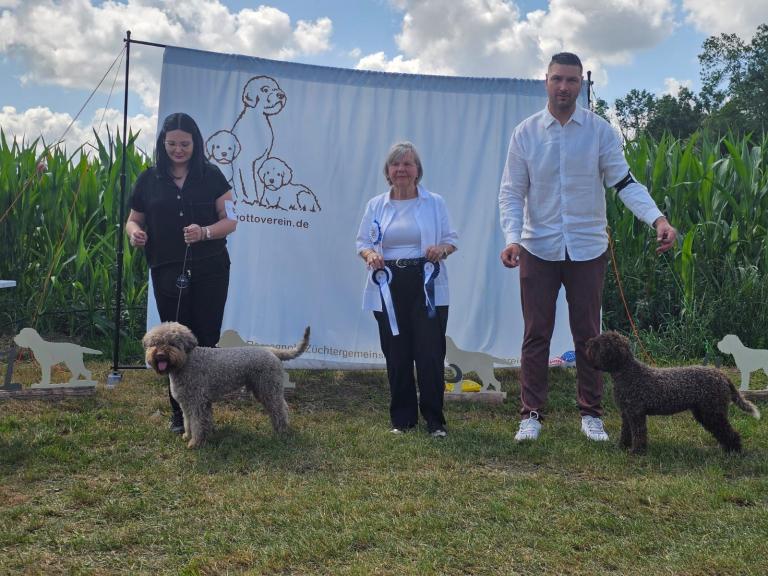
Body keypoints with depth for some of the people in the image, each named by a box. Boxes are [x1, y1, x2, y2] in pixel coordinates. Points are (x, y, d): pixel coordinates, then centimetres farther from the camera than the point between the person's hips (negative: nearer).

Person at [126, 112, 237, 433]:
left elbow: (230, 220, 1)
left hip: (210, 272, -1)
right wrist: (135, 232, -10)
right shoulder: (149, 179, 7)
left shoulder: (211, 176, 3)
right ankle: (179, 412, 15)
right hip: (167, 272, 1)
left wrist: (205, 232, -18)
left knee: (206, 340, 1)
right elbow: (134, 219, 14)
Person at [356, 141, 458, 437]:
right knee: (396, 355, 6)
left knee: (430, 353, -5)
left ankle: (434, 419, 8)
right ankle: (402, 418, 19)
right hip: (388, 289, 2)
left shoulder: (434, 203, 6)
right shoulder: (376, 205, 10)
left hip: (426, 287, -2)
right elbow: (363, 241, 11)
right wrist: (370, 254, -11)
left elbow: (451, 238, 9)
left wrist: (442, 249, -14)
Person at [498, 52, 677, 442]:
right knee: (536, 335, 5)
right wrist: (512, 238, -17)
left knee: (588, 334, 9)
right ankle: (531, 414, 15)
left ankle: (591, 414, 21)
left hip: (587, 249, 0)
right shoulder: (525, 133, -1)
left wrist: (658, 219, -24)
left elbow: (625, 182, -8)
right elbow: (511, 192, -2)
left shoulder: (600, 131, -2)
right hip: (538, 249, 0)